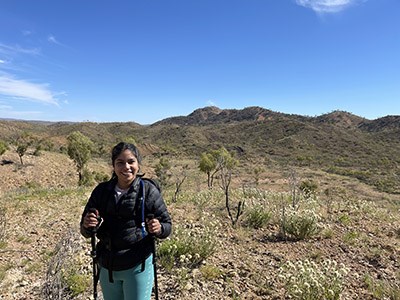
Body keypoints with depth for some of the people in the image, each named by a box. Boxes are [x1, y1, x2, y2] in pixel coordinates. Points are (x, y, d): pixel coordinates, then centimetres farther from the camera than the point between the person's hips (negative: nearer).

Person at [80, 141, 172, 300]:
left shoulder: (148, 190, -11)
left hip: (138, 267, -3)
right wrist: (87, 225, -19)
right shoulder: (102, 191, -2)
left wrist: (159, 229, -27)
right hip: (107, 267, 4)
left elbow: (167, 225, -5)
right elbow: (86, 232, 3)